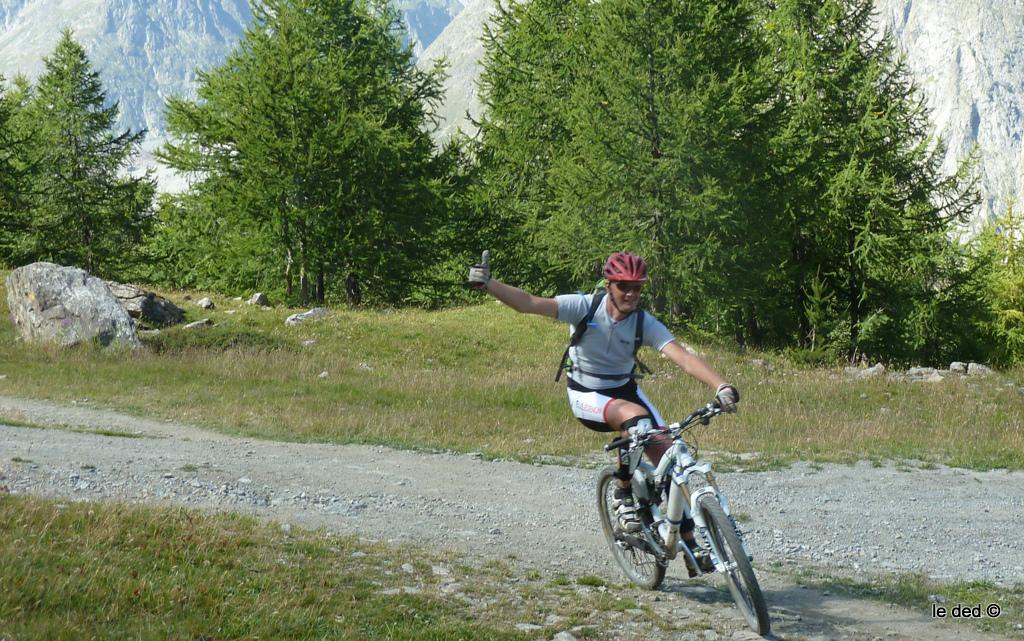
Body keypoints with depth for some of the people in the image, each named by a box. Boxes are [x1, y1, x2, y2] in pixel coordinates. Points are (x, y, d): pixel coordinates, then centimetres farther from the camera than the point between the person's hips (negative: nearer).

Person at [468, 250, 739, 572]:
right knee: (635, 417, -35)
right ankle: (623, 494, -13)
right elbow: (530, 303, -31)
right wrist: (486, 285, -45)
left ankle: (689, 542, -3)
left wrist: (721, 386, -46)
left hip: (624, 389, 3)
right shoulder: (586, 306, -23)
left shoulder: (645, 323, -18)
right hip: (586, 396, -3)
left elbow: (682, 356, -31)